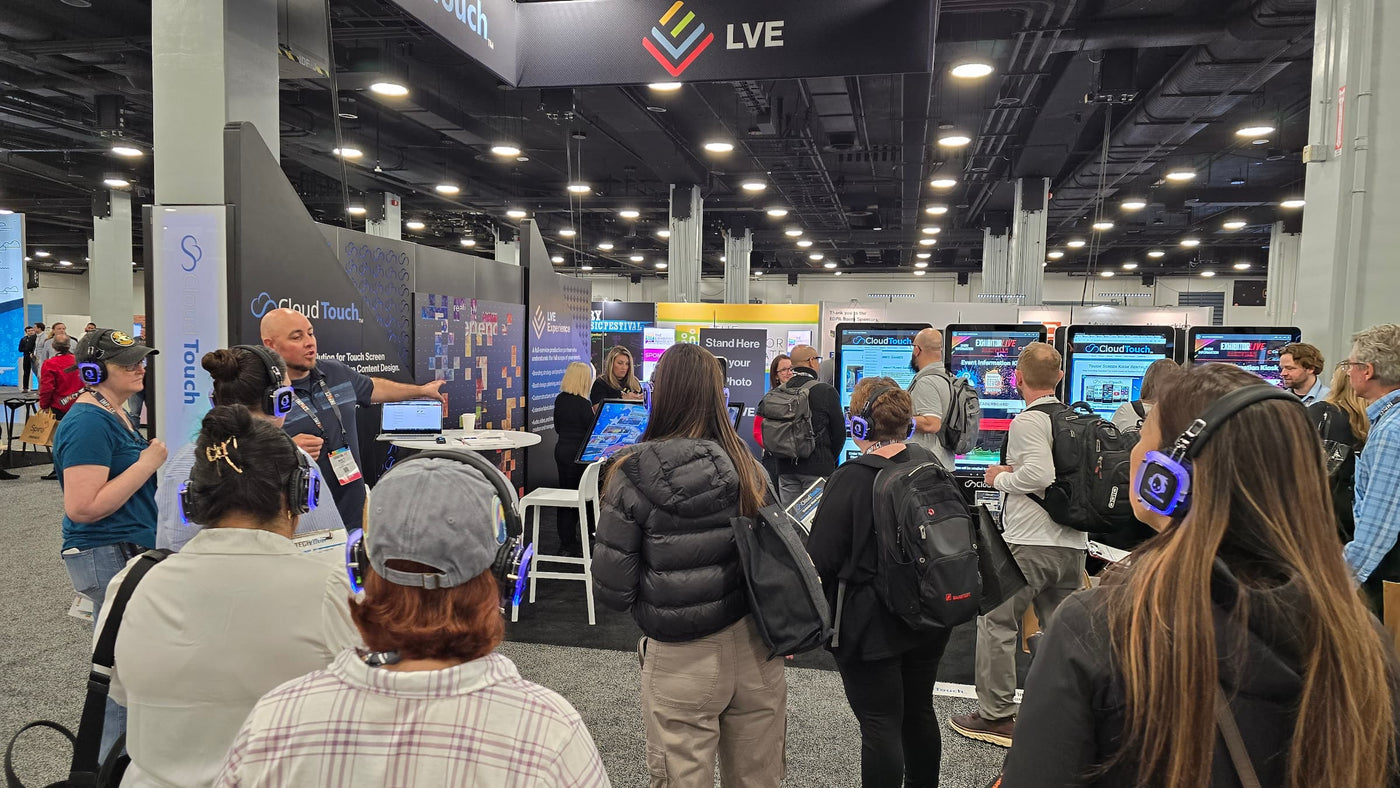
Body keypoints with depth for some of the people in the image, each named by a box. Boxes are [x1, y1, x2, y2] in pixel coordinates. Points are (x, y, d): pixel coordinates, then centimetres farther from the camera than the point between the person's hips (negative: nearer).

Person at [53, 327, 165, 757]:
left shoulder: (114, 415, 14)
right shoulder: (89, 423, -18)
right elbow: (82, 507, -25)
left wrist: (156, 461, 12)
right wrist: (147, 464, -21)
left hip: (134, 552, 10)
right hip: (109, 559, -10)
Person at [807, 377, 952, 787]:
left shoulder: (851, 479, -20)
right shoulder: (929, 463, 0)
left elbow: (821, 560, -17)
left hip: (871, 625, -7)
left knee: (880, 724, 2)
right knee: (919, 710, 22)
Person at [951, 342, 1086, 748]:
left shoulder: (1028, 421, -12)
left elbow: (1040, 474, -24)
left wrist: (1001, 478, -7)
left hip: (1029, 544, -7)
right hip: (1073, 543, 7)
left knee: (996, 622, 4)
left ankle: (996, 715, 10)